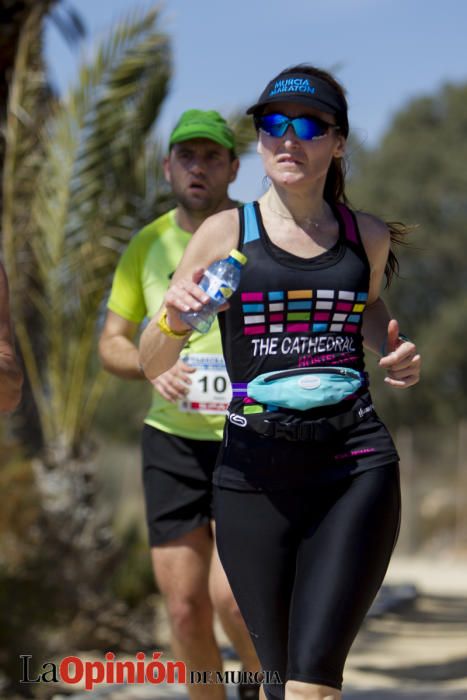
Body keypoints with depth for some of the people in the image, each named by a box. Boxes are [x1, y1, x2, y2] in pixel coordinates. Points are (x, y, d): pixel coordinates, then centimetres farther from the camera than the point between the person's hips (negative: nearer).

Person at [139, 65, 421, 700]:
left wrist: (398, 353, 9)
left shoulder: (368, 237, 8)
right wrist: (173, 318, -17)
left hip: (355, 467, 0)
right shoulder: (226, 234, 2)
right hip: (256, 471, 0)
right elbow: (152, 362, 6)